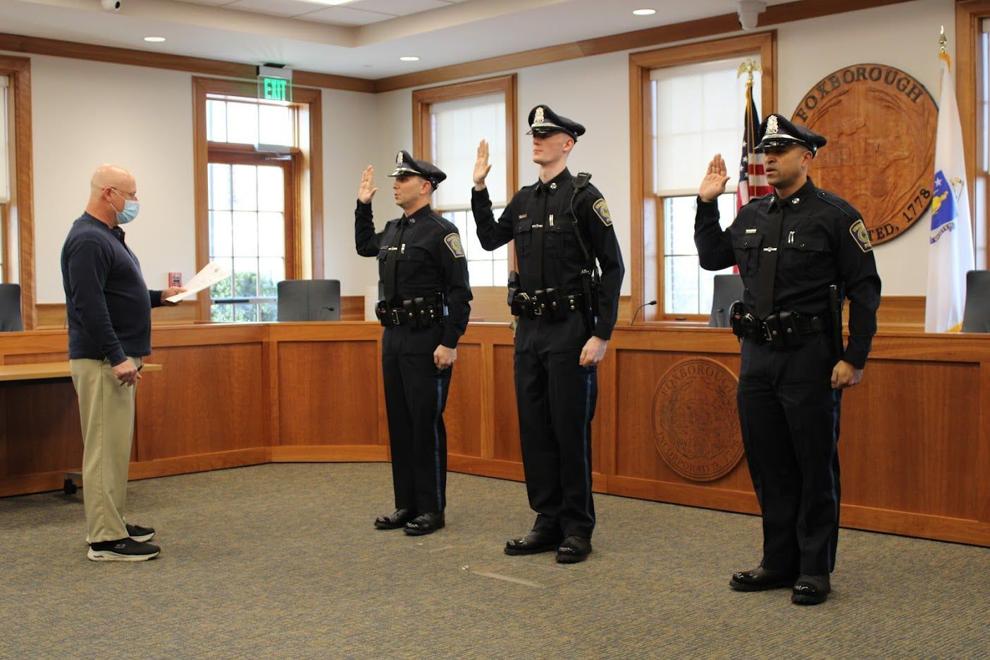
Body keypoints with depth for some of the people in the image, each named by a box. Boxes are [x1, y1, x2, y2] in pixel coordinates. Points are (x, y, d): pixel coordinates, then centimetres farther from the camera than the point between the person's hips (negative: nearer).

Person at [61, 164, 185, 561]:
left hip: (115, 358, 10)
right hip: (102, 360, -10)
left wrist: (159, 297, 17)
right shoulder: (88, 240, -15)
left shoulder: (107, 236, 17)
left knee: (114, 446, 14)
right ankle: (106, 539, -4)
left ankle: (111, 523, 22)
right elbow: (90, 305, -23)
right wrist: (117, 357, -25)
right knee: (105, 447, -7)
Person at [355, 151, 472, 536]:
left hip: (426, 341, -8)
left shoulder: (441, 231, -10)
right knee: (399, 424, 11)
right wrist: (363, 204, 25)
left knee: (426, 425, -2)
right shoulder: (392, 230, 13)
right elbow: (364, 246, 36)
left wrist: (450, 343, -19)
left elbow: (460, 292, -14)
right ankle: (407, 505, 20)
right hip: (393, 338, 8)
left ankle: (431, 509, 7)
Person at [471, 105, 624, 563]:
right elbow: (490, 239, 24)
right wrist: (479, 188, 12)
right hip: (529, 330, 7)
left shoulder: (584, 197, -8)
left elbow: (613, 267, -10)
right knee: (534, 429, 10)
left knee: (570, 431, -1)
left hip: (570, 331, -7)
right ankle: (547, 521, 20)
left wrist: (601, 335, -15)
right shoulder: (524, 199, 11)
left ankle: (577, 529, 9)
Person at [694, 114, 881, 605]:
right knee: (768, 465, 11)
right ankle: (779, 562, 23)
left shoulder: (835, 215, -6)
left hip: (809, 357, -6)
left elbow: (865, 291, -7)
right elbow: (711, 257, 24)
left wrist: (854, 359, -13)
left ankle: (814, 570, 13)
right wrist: (707, 204, 13)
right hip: (757, 356, 6)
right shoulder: (752, 215, 11)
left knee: (815, 467, 2)